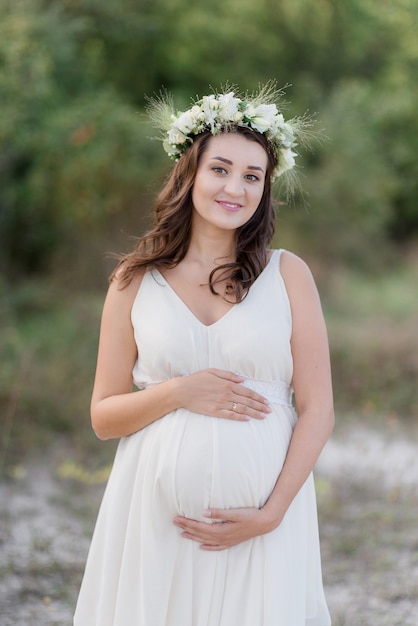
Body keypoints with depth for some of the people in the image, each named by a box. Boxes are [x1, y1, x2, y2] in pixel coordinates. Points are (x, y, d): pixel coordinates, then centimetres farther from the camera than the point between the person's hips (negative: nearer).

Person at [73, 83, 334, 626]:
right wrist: (177, 392, -12)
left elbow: (317, 411, 0)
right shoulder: (135, 283, 5)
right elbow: (103, 416, 5)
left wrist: (269, 515, -10)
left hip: (264, 513, 0)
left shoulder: (288, 275, 3)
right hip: (155, 517, 0)